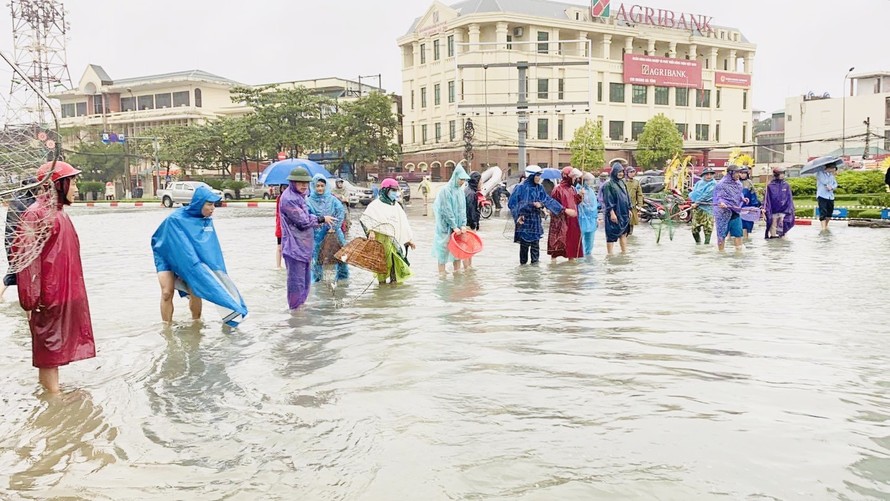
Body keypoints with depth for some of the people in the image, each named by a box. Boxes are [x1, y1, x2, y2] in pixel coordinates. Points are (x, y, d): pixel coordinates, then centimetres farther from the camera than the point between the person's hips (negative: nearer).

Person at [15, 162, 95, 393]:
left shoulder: (59, 213, 13)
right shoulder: (35, 214, -16)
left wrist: (73, 290, 23)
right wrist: (32, 299, -21)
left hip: (65, 292, 9)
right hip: (49, 296, -9)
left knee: (56, 346, 17)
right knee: (49, 346, 1)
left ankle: (52, 389, 28)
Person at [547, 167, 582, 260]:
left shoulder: (572, 189, 14)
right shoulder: (558, 189, -9)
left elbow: (576, 202, 18)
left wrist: (580, 195, 0)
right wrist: (565, 210, -19)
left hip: (572, 220, 7)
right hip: (561, 220, -7)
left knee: (573, 240, 10)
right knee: (558, 241, -8)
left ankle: (571, 259, 19)